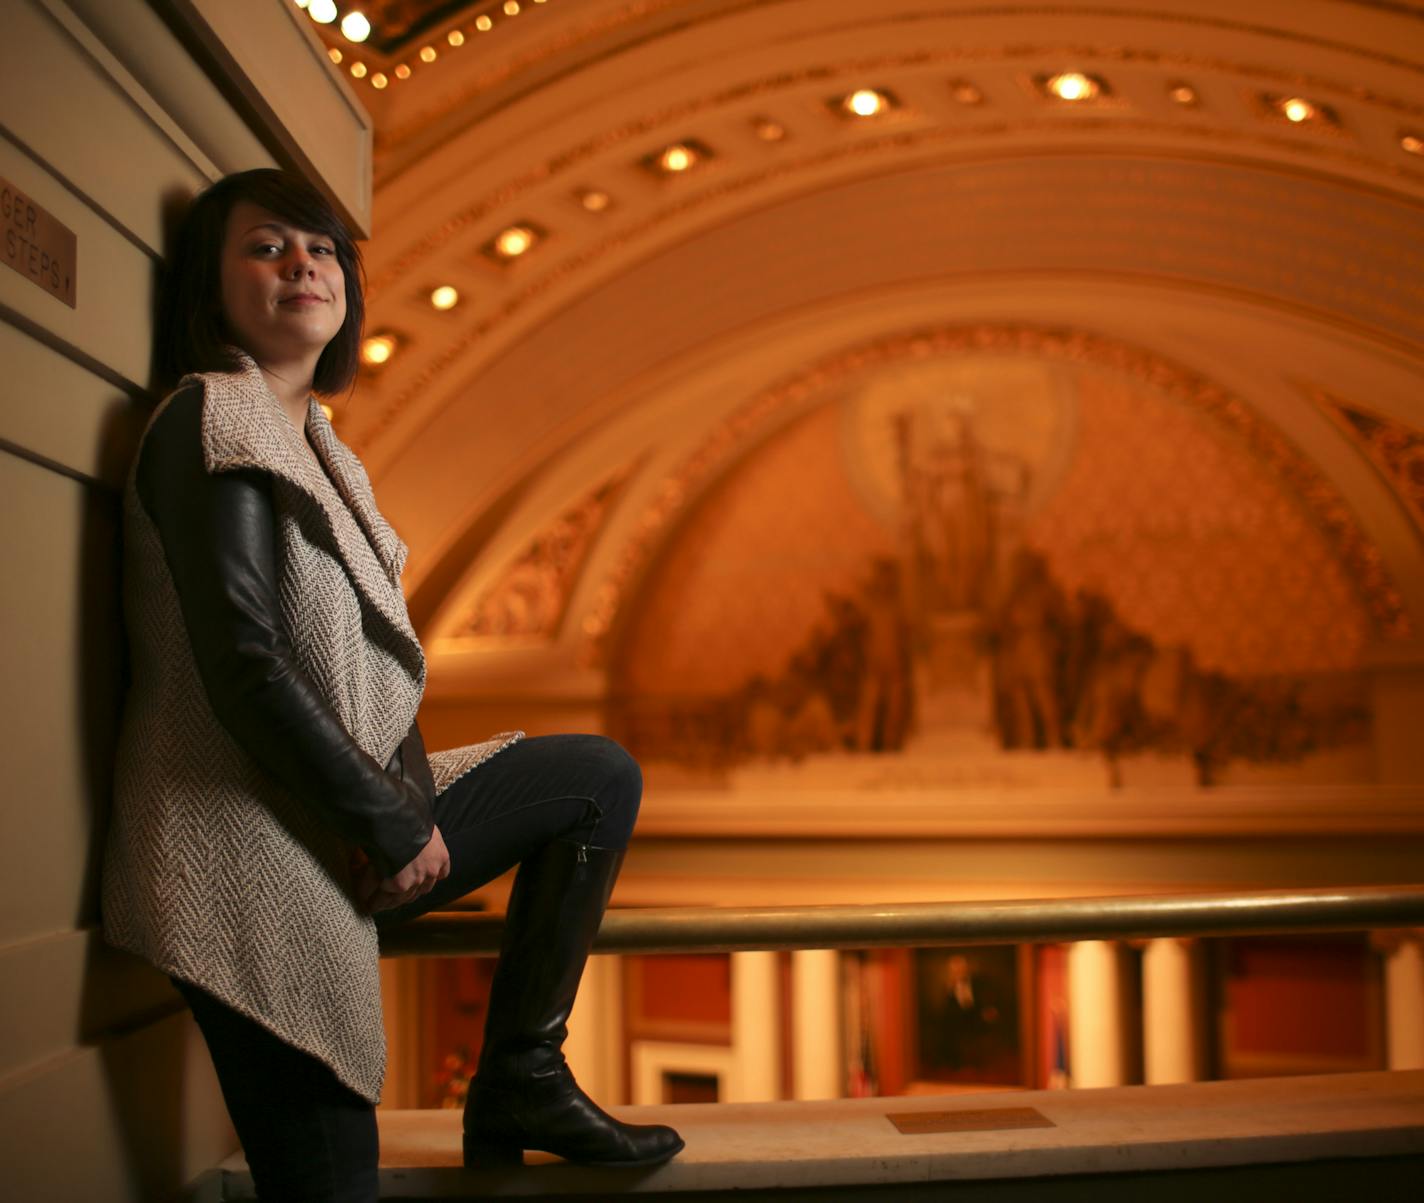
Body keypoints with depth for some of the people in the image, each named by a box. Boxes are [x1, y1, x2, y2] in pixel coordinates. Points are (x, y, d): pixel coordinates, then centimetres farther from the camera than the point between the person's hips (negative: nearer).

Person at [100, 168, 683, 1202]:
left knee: (602, 777, 13)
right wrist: (388, 825, -14)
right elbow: (242, 665, -21)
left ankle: (520, 1079, 9)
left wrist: (398, 810, 5)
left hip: (358, 816, 10)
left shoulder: (315, 438, 17)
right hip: (258, 856, -9)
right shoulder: (214, 421, -11)